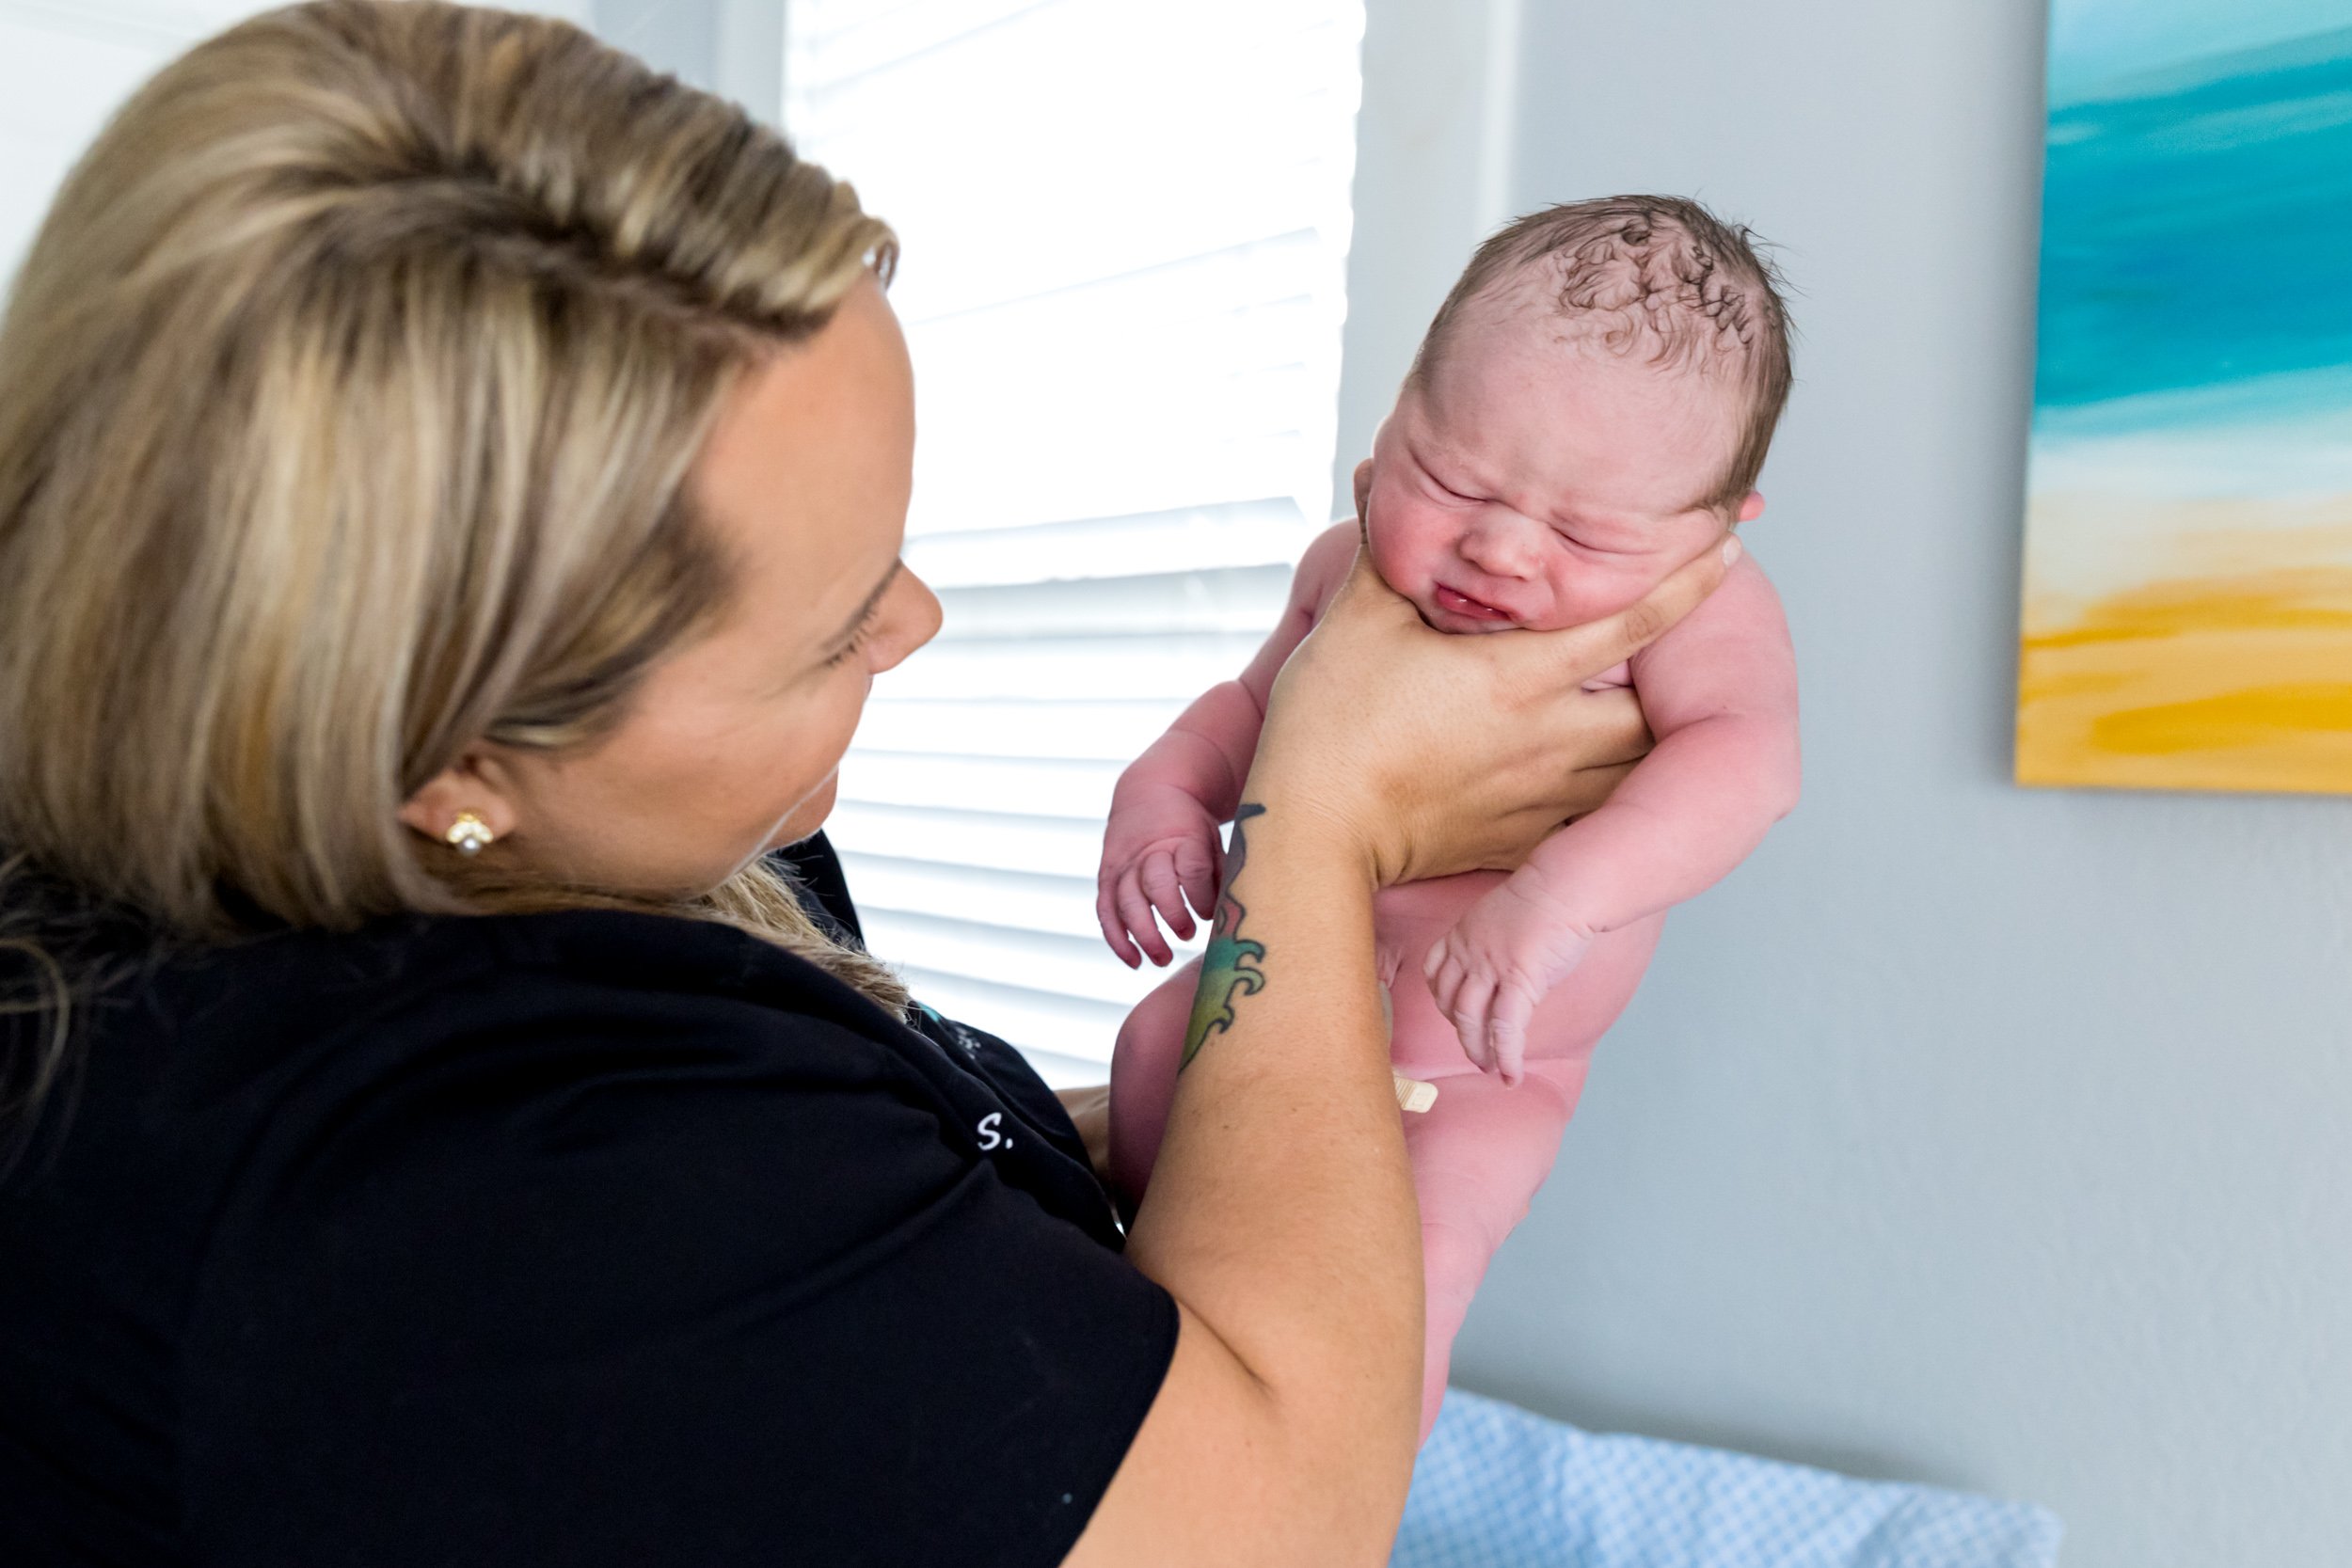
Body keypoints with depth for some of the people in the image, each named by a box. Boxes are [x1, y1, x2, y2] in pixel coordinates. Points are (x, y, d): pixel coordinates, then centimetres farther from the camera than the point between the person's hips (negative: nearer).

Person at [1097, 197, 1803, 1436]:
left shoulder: (1699, 608, -20)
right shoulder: (1354, 569, -5)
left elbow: (1746, 754, -39)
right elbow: (1254, 704, 12)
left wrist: (1564, 891, -53)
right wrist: (1161, 789, -8)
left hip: (1478, 1077, -5)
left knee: (1412, 1265, -20)